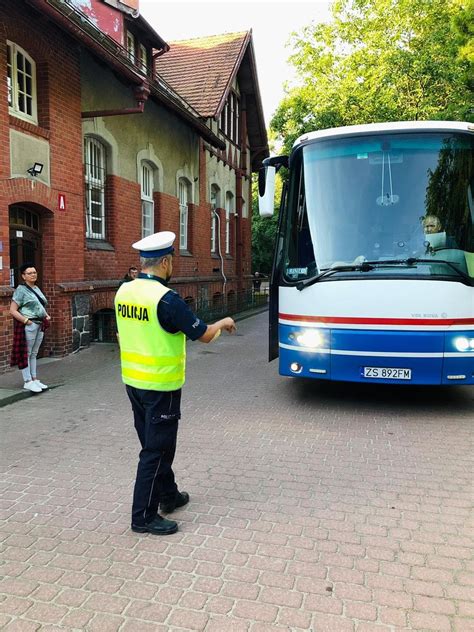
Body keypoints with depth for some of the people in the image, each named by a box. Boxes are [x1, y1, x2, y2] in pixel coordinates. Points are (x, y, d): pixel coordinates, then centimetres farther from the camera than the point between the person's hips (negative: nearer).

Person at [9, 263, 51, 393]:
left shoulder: (37, 288, 15)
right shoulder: (21, 290, -8)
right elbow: (13, 310, -13)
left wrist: (47, 315, 11)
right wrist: (27, 321, -18)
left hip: (39, 325, 8)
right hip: (28, 326, -8)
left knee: (34, 353, 14)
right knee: (26, 354, 0)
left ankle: (35, 379, 21)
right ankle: (28, 382, 5)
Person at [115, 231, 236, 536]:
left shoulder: (124, 291, 2)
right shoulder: (166, 299, -22)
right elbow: (204, 335, -17)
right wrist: (223, 323, 2)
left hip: (133, 381, 8)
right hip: (160, 387, -8)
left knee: (154, 443, 21)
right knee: (156, 450, 4)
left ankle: (168, 495, 38)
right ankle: (144, 516, 15)